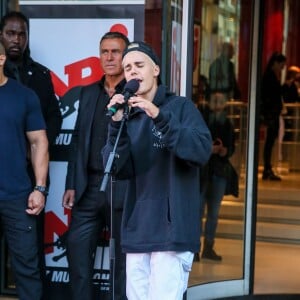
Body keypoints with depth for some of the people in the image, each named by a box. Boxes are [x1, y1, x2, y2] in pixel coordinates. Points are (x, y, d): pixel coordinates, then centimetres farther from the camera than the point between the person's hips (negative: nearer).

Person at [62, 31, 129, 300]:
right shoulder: (89, 92, 14)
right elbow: (78, 140, 13)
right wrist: (72, 185, 10)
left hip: (125, 188, -5)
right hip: (89, 187, 5)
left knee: (125, 255, 6)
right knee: (77, 249, 7)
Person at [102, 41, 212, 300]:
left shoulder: (180, 106, 1)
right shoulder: (128, 116, 12)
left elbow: (202, 151, -15)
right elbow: (118, 169, 0)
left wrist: (160, 117, -24)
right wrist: (117, 125, -15)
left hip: (172, 230, -5)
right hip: (137, 232, 5)